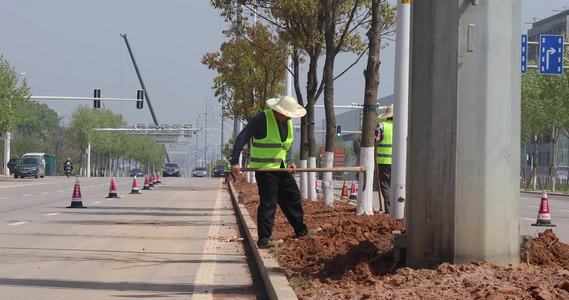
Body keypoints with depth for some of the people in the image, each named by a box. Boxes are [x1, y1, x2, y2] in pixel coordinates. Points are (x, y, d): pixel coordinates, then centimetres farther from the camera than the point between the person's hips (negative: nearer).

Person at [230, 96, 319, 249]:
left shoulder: (287, 122, 9)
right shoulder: (262, 118, -16)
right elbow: (242, 138, -15)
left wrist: (290, 162, 0)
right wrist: (235, 162, -19)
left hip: (281, 167, 8)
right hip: (264, 168, -8)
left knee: (292, 197, 15)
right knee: (268, 203, -10)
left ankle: (301, 230, 29)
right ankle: (264, 239, -6)